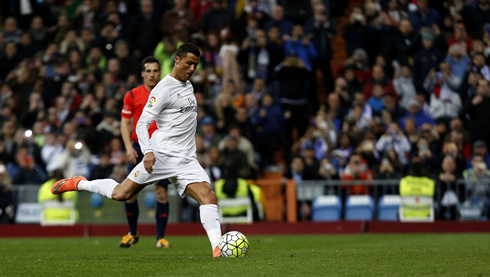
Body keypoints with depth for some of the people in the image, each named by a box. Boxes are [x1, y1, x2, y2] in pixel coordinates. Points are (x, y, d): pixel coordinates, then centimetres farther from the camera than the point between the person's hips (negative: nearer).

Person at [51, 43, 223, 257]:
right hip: (162, 154, -6)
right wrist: (147, 152, -27)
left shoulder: (188, 86, 18)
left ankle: (218, 247, -22)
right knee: (121, 194, -5)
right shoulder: (164, 89, -9)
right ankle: (79, 184, 19)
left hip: (186, 159, 6)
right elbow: (142, 123, -13)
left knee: (208, 195, -15)